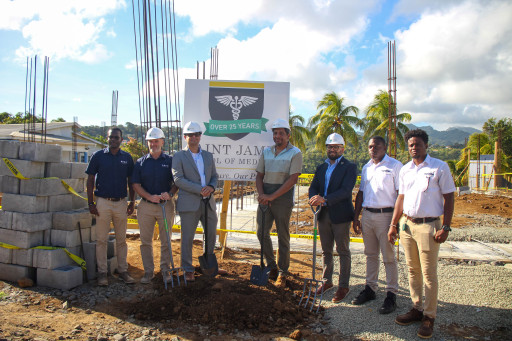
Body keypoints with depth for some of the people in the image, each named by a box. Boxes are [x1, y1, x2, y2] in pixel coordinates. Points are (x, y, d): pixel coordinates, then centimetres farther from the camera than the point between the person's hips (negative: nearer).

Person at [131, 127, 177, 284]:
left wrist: (170, 194, -15)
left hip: (166, 205, -1)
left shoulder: (170, 161, 4)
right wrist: (150, 196, -14)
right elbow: (136, 184, 3)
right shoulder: (141, 162, 7)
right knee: (145, 241, 7)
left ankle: (165, 269, 21)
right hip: (146, 206, 1)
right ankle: (148, 271, 20)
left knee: (166, 240, 6)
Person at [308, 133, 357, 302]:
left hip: (340, 215, -5)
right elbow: (313, 187, 6)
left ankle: (343, 286, 16)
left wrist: (324, 199, -29)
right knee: (326, 251, 16)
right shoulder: (321, 168, 14)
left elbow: (345, 190, -18)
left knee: (343, 251, 5)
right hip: (323, 214, 6)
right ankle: (327, 281, 30)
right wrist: (315, 199, -17)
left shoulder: (349, 167, -6)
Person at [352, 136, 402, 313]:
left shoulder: (395, 165, -5)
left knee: (389, 257, 1)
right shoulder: (366, 168, 14)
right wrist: (356, 217, 14)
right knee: (371, 255, 14)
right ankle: (370, 288, 25)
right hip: (367, 215, 6)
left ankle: (391, 295, 11)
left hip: (386, 215, -6)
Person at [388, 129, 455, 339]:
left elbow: (449, 198, -4)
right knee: (413, 270, 13)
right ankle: (417, 308, 26)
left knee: (429, 274, 1)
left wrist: (445, 227, -10)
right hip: (406, 224, 5)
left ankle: (429, 317, 13)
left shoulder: (440, 167, -4)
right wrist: (393, 224, 12)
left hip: (429, 225, -5)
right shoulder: (405, 170, 11)